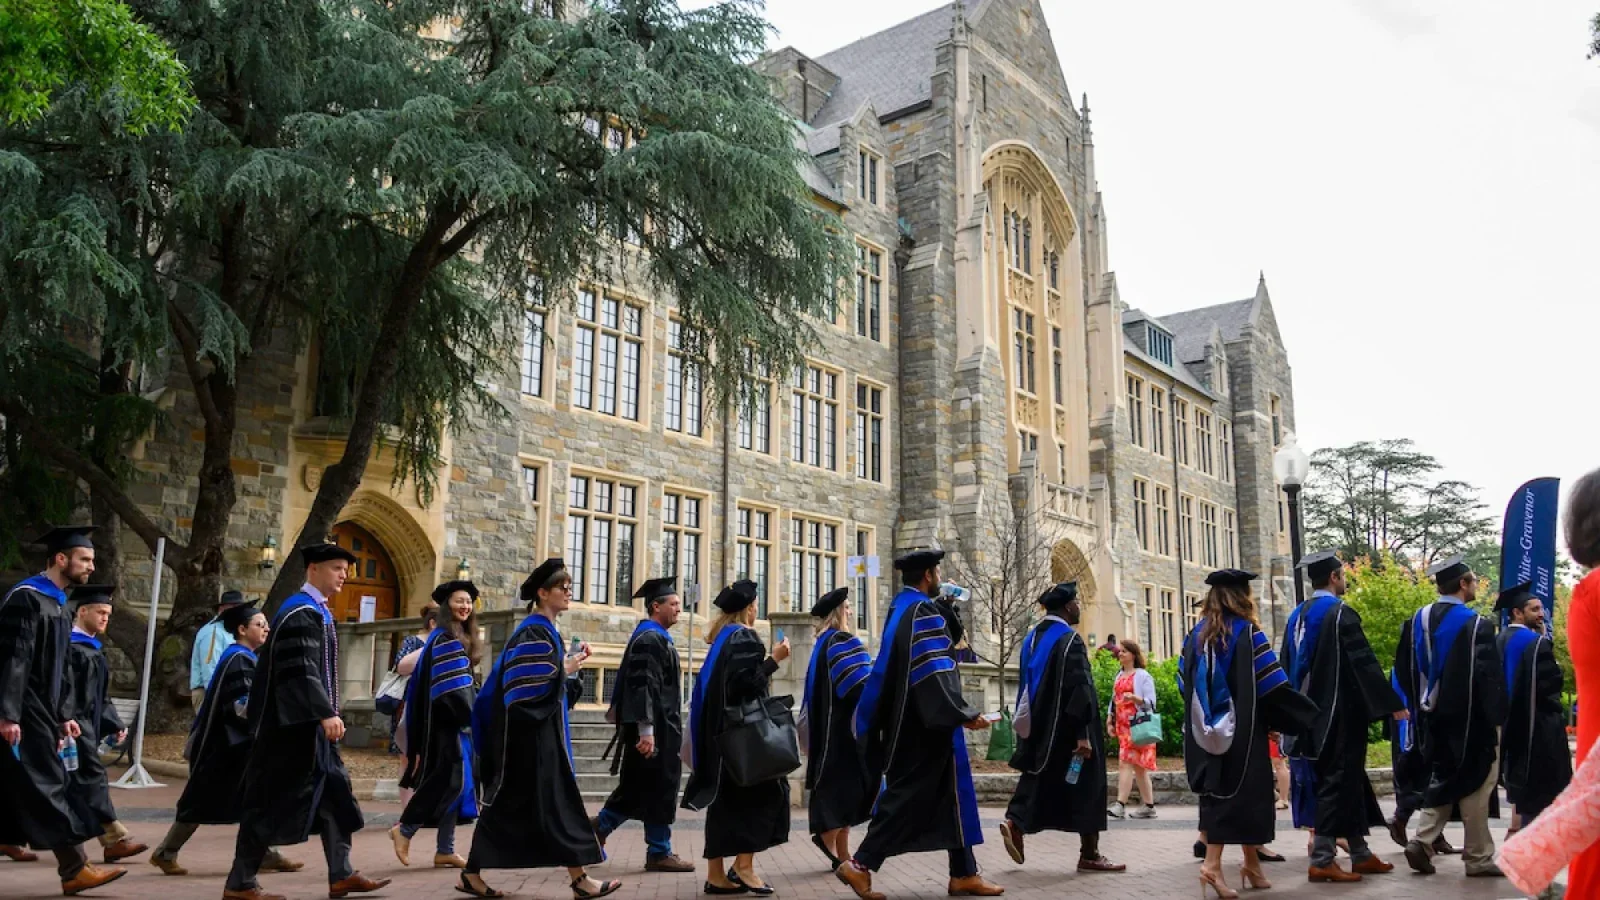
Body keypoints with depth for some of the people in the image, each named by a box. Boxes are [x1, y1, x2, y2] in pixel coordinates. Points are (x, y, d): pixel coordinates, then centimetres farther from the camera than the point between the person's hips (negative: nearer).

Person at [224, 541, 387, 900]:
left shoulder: (318, 612, 15)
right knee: (272, 801, -3)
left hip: (310, 723, 10)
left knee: (334, 793, 9)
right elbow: (299, 670, -25)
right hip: (294, 723, -10)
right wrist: (326, 714, -30)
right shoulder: (300, 612, -15)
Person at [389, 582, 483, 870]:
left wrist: (471, 716, 13)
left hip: (458, 722, 9)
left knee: (456, 783, 7)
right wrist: (471, 716, -15)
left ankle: (445, 849, 9)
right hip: (448, 722, -9)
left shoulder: (464, 640, 17)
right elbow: (450, 686, -19)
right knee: (451, 780, -11)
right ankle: (404, 830, 2)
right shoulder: (444, 639, -11)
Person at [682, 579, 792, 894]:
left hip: (720, 728, 9)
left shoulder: (721, 637, 15)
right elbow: (746, 682, -20)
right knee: (762, 790, -3)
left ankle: (717, 873, 5)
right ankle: (743, 865, -8)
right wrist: (773, 659, -13)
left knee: (726, 797, 7)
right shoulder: (744, 637, -11)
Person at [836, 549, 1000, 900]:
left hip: (907, 722, 10)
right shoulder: (923, 612, -16)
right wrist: (963, 713, -22)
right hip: (928, 724, -10)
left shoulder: (899, 608, 13)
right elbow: (934, 671, -23)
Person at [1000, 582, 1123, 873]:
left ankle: (1015, 823, -9)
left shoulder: (1033, 638, 11)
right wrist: (1083, 734, -21)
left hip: (1039, 726, 8)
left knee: (1039, 781, 13)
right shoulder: (1070, 639, -15)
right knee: (1084, 784, 2)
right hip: (1067, 728, -8)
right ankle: (1089, 855, 7)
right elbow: (1079, 688, -21)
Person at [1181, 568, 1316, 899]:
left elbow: (1185, 685, 11)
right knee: (1243, 794, 4)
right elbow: (1274, 686, -13)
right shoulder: (1248, 633, -9)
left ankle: (1213, 864, 6)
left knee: (1216, 793, 8)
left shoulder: (1196, 635, 6)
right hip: (1241, 731, -5)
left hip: (1206, 732, 5)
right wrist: (1309, 716, -2)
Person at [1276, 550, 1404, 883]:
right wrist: (1393, 705, -12)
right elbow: (1365, 664, -17)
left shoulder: (1297, 616, 10)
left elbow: (1288, 667, 15)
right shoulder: (1340, 613, -14)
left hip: (1311, 714, 8)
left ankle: (1360, 854, 22)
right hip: (1339, 713, -8)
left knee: (1349, 780, 16)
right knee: (1338, 782, -3)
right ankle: (1322, 860, -3)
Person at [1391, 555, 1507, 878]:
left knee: (1442, 780, 15)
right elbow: (1490, 675, -16)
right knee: (1473, 785, 4)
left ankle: (1423, 841, 1)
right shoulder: (1475, 624, -15)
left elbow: (1404, 669, 10)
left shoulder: (1417, 621, 4)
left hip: (1434, 717, 6)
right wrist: (1497, 716, -7)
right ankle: (1478, 857, 10)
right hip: (1470, 720, -6)